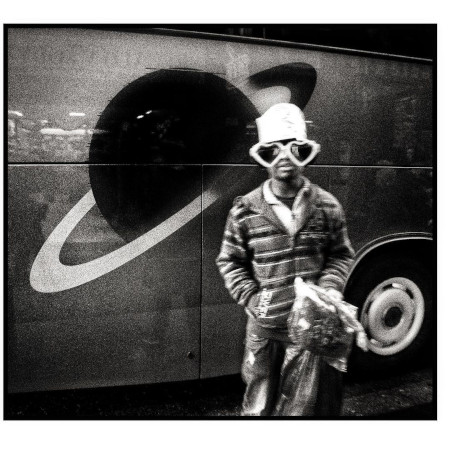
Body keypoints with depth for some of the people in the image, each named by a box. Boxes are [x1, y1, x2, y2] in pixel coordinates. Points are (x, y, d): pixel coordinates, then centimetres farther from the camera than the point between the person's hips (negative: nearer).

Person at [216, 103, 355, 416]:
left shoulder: (327, 206, -1)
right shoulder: (245, 211, -5)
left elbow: (342, 255, 8)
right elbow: (230, 261, 3)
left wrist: (330, 289, -9)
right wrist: (251, 298, -8)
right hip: (264, 327, 0)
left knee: (319, 401, 16)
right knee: (259, 405, 17)